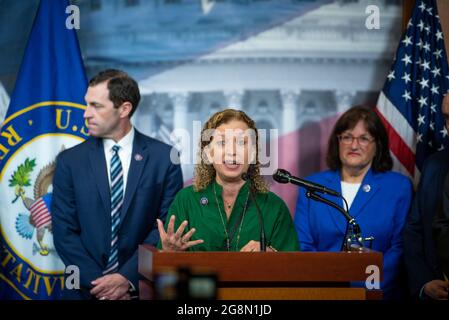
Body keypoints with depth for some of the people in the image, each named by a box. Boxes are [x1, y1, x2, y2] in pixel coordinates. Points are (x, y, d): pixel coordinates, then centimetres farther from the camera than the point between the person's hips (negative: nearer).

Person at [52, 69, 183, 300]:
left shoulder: (163, 158, -3)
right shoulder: (70, 161, 0)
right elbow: (64, 232, -3)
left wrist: (128, 278, -15)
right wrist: (96, 282, -13)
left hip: (143, 288, -1)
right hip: (85, 289, 1)